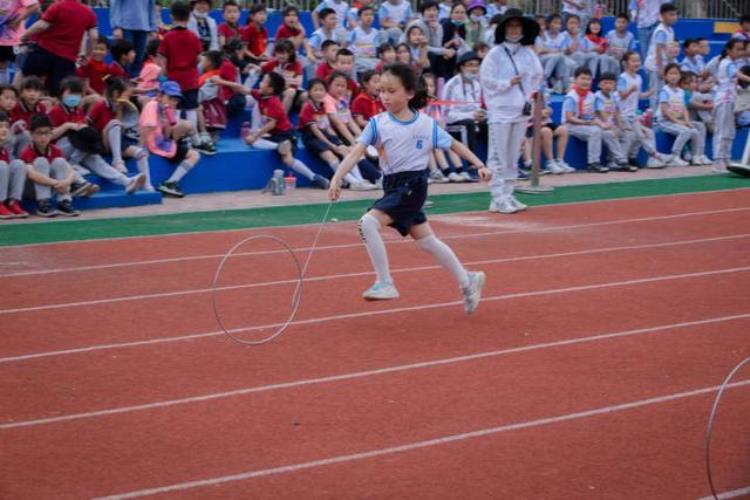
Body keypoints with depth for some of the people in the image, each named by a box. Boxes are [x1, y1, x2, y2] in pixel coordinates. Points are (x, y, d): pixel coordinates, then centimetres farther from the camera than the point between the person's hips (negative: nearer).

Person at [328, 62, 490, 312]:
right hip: (393, 185, 5)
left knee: (368, 223, -22)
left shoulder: (427, 124, -6)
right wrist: (336, 179, -25)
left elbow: (454, 144, 8)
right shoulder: (378, 123, -2)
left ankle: (385, 283, -12)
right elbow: (356, 151, -12)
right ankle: (468, 281, 32)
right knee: (426, 241, 15)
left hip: (413, 185, -5)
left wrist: (479, 164, 3)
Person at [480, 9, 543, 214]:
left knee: (513, 156, 10)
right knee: (498, 156, -6)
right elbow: (486, 79, -5)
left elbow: (538, 75, 14)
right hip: (501, 110, -5)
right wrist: (508, 83, -11)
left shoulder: (528, 53, 9)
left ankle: (508, 195, 16)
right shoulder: (495, 53, -3)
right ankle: (498, 198, -6)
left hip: (521, 110, 5)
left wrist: (531, 93, 2)